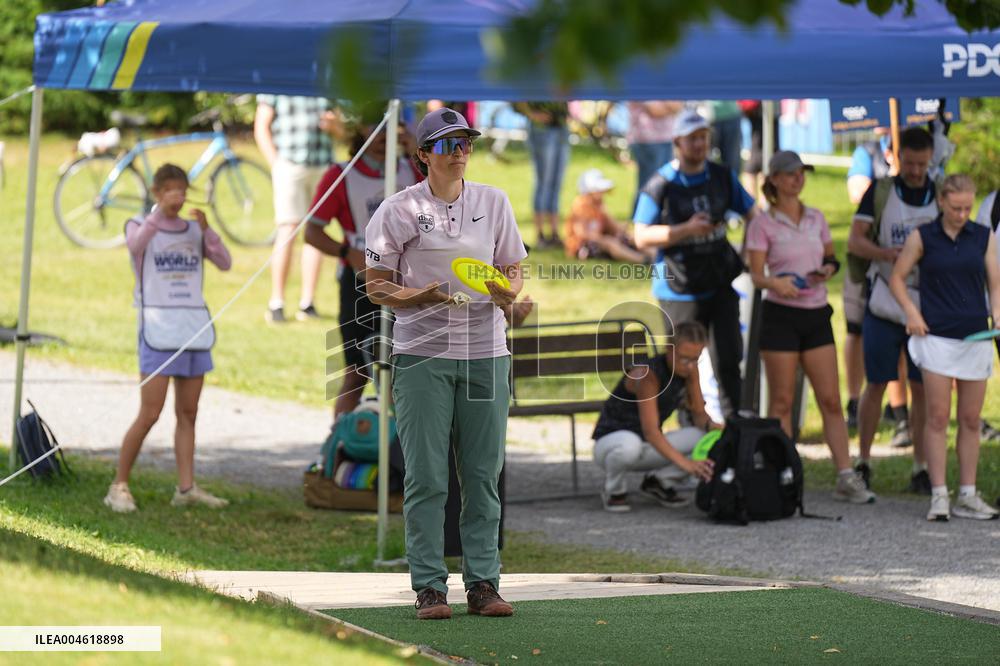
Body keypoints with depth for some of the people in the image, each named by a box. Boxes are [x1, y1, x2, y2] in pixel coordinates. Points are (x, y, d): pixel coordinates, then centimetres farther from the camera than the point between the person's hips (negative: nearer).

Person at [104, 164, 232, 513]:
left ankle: (186, 487, 8)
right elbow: (136, 244, -22)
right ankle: (119, 486, -3)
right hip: (158, 330, -5)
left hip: (194, 330, 5)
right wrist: (160, 211, -32)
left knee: (188, 412, 5)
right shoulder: (141, 225, 2)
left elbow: (225, 263, -1)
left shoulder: (194, 230, 13)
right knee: (149, 414, -9)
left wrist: (205, 230, -15)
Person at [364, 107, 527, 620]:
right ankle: (429, 587, -2)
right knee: (426, 477, -5)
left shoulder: (494, 202, 10)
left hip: (486, 354, 3)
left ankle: (483, 583, 7)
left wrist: (505, 291, -9)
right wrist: (423, 296, -17)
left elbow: (514, 272, 14)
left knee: (483, 475, 3)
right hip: (422, 355, -3)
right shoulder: (398, 210, 0)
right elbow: (376, 286, 2)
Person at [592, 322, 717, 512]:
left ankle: (658, 482, 4)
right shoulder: (647, 374, -29)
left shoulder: (689, 369, -8)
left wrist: (711, 425, -25)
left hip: (648, 447, 6)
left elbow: (699, 414, 0)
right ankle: (614, 489, -10)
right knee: (629, 445, -44)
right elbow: (650, 431, -37)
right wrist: (685, 463, -49)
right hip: (610, 444, -6)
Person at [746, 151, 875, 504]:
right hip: (780, 315, -4)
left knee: (831, 400, 0)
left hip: (816, 315, 4)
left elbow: (831, 258, 21)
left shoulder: (816, 219, 10)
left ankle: (846, 478, -1)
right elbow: (756, 274, -9)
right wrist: (776, 282, -31)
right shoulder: (763, 224, -3)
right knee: (781, 402, 0)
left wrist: (827, 270, -3)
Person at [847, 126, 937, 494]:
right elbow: (854, 241, -4)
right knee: (876, 385, 2)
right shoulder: (880, 191, 2)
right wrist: (885, 253, -23)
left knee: (923, 389, 2)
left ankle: (921, 468, 7)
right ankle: (863, 462, 14)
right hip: (883, 304, -1)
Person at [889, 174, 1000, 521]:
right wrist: (911, 311, -7)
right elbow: (897, 277, 7)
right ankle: (939, 495, -3)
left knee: (971, 419, 6)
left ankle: (967, 495, 12)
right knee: (938, 417, -5)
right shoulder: (923, 238, 0)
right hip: (937, 336, -3)